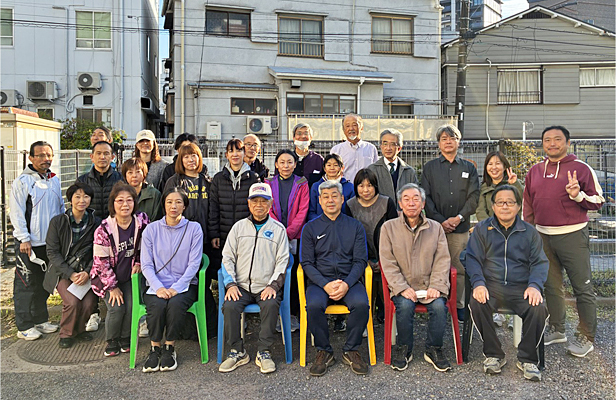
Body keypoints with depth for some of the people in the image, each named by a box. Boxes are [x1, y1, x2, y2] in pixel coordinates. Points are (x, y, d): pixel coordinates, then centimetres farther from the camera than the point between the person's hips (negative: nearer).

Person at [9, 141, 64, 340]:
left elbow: (61, 208, 17)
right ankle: (24, 326, 11)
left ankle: (40, 320, 27)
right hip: (30, 243, -6)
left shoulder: (54, 180, 10)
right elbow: (16, 213, -10)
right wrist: (24, 239, -14)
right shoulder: (22, 181, -8)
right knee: (27, 285, 0)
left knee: (44, 284, 14)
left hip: (51, 241, 6)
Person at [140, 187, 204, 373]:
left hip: (184, 284, -1)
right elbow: (146, 264, 2)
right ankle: (155, 348, -5)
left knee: (176, 303, -31)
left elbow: (194, 264, -3)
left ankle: (169, 348, -9)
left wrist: (176, 288, -15)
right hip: (157, 285, 1)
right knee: (158, 305, -30)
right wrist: (159, 287, -15)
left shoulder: (194, 228, 4)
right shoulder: (152, 229, 7)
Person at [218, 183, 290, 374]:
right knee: (230, 306, -25)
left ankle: (264, 352, -15)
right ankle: (237, 352, -7)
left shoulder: (278, 229, 9)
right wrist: (231, 284, -4)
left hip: (267, 287, -2)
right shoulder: (239, 227, 14)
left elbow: (282, 260, 3)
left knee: (271, 305, -31)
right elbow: (228, 257, 10)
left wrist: (273, 285, -11)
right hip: (241, 286, 2)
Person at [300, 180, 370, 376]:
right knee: (314, 305, -31)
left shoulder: (355, 226, 11)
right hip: (319, 281, 0)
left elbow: (360, 261, 4)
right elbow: (307, 263, 3)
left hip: (349, 280, 0)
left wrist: (347, 284, -14)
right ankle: (324, 351, -6)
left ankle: (351, 350, -5)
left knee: (361, 304, -30)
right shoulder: (310, 228, 10)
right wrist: (326, 285, -14)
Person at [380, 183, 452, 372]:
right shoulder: (389, 227, 5)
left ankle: (433, 349, -3)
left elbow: (442, 260, 4)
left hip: (429, 285, 1)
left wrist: (436, 286, -11)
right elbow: (388, 263, -2)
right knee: (405, 305, -30)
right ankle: (404, 349, -6)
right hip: (402, 286, -1)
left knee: (439, 305, -26)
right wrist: (403, 288, -14)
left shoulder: (436, 228, 11)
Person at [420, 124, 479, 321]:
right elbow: (426, 198, 2)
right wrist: (441, 220, -8)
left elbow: (474, 196, 5)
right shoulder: (429, 167, 10)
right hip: (436, 226, -1)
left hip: (461, 226, 1)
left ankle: (459, 305, 12)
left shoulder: (469, 168, 14)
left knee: (460, 268, 2)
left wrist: (459, 217, -9)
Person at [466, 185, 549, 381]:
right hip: (491, 285, -1)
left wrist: (535, 285, -12)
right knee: (477, 303, -32)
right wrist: (478, 283, -15)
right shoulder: (482, 229, 11)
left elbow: (539, 262, 8)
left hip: (521, 287, 1)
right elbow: (473, 259, 3)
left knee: (539, 308, -29)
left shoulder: (530, 232, 14)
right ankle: (493, 354, -10)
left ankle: (527, 359, -6)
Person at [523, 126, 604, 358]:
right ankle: (556, 329, 27)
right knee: (551, 286, 13)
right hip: (543, 236, 5)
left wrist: (578, 195, -20)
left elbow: (598, 201, -1)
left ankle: (586, 337, 11)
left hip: (572, 236, -4)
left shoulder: (581, 169, -3)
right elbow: (528, 206, 16)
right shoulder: (535, 171, 10)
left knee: (582, 288, 0)